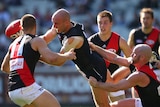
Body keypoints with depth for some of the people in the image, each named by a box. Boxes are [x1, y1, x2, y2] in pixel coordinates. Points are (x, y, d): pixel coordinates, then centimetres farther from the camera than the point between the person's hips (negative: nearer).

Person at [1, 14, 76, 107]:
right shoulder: (37, 41, 0)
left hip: (12, 91, 7)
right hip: (27, 87, -7)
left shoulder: (14, 44, 21)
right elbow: (52, 58, -17)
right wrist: (67, 56, 2)